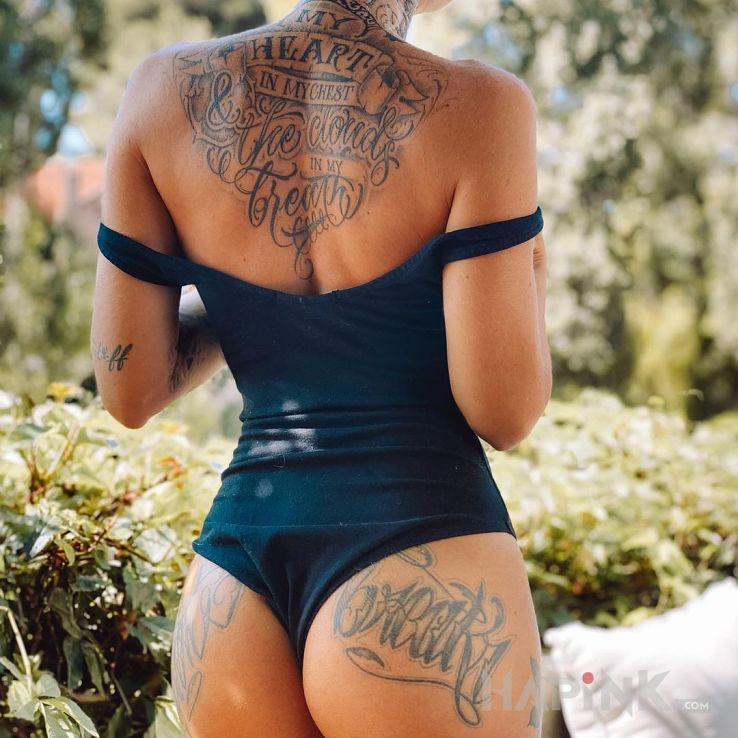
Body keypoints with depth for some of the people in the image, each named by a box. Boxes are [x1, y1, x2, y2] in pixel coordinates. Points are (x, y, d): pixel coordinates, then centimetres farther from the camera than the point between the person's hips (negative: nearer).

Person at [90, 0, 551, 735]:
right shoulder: (476, 106, -10)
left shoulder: (165, 88, 1)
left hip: (234, 565, 4)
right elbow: (504, 411, -11)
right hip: (424, 564, -4)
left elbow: (129, 391, 4)